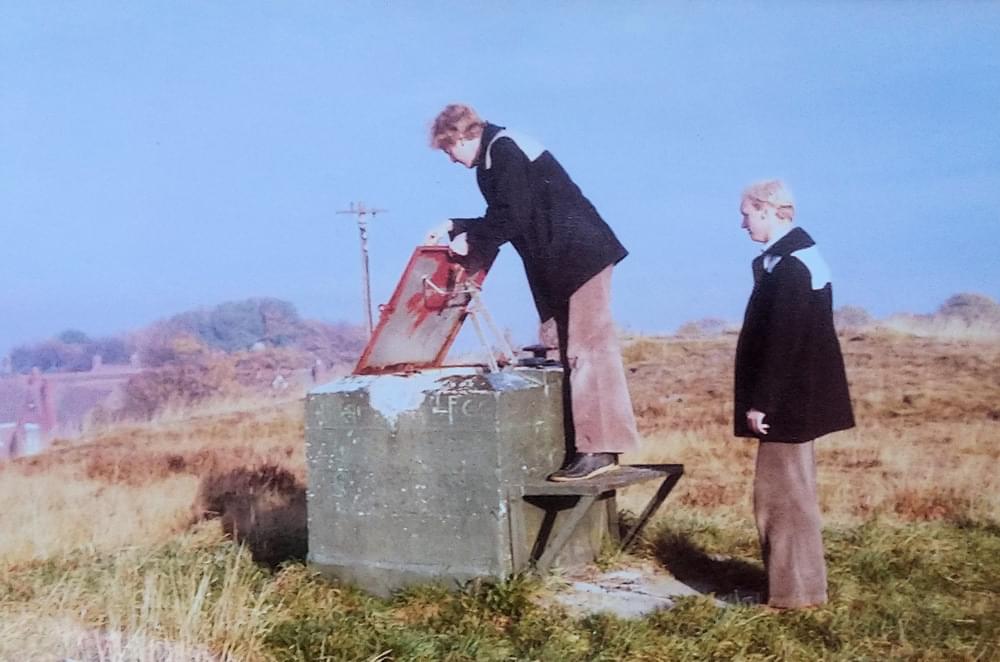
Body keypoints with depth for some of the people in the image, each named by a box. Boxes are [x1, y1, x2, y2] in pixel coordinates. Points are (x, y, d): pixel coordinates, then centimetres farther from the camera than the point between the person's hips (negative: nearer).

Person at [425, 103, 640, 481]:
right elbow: (501, 219, 26)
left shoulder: (503, 151, -11)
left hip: (580, 257, -10)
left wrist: (471, 241, -7)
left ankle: (599, 449, -8)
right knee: (576, 351, 10)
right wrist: (454, 228, 22)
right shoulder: (496, 156, 19)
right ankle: (601, 444, 16)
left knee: (584, 350, -11)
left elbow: (512, 218, -19)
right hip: (566, 264, 10)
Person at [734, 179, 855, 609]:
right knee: (791, 493, 17)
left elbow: (782, 343, -23)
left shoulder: (788, 267, -19)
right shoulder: (799, 256, 12)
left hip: (787, 401, -10)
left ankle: (794, 591, 9)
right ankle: (799, 584, 29)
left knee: (781, 494, -1)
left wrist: (760, 402, -19)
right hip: (798, 398, 10)